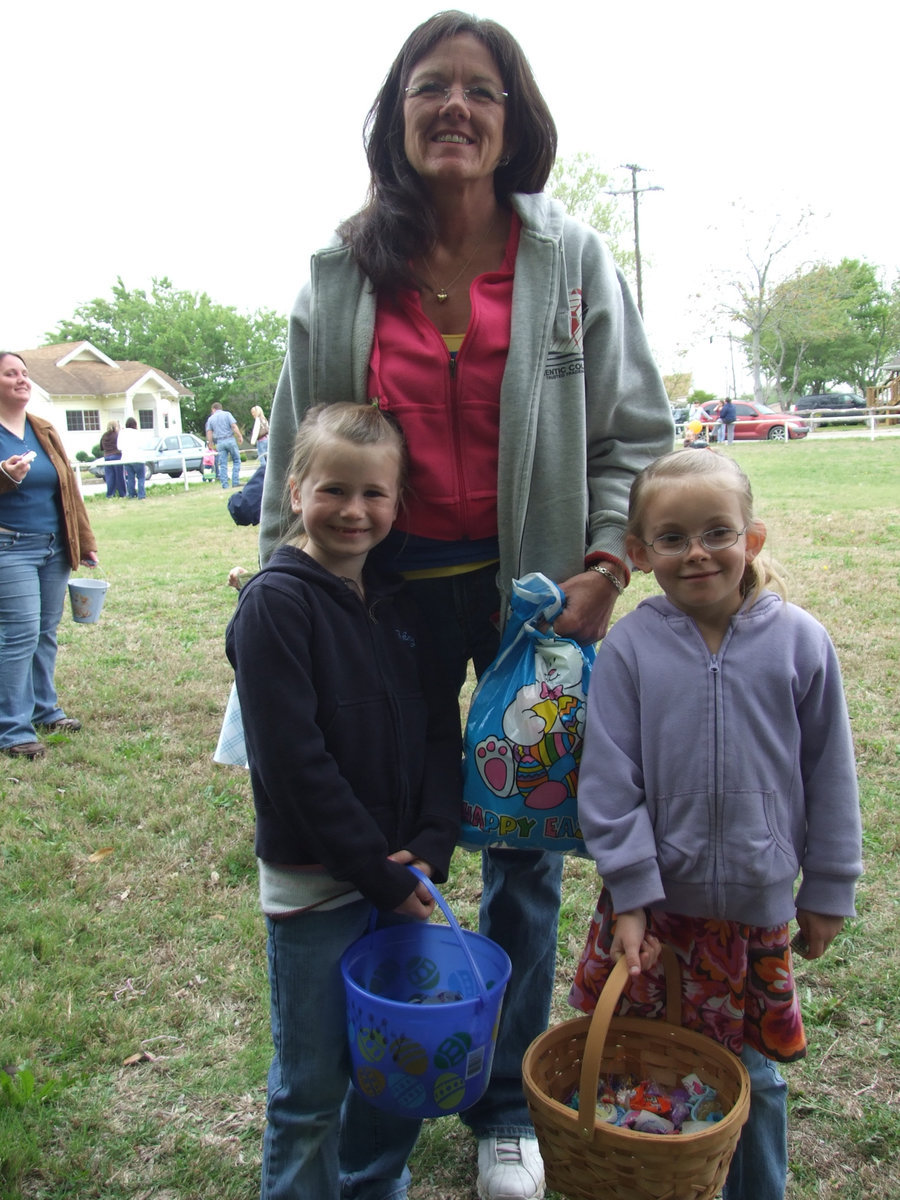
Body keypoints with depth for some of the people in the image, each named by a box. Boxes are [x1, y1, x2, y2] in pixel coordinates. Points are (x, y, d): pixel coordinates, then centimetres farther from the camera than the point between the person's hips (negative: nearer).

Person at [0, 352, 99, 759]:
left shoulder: (44, 431, 13)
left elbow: (68, 487, 16)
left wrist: (84, 541, 16)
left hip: (55, 548, 6)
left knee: (47, 633, 11)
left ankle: (45, 710, 24)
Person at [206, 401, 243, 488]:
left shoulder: (210, 418, 11)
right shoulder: (227, 414, 4)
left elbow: (209, 433, 6)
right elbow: (234, 426, -7)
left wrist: (211, 445, 12)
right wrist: (240, 436, -3)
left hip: (219, 442, 2)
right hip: (230, 439, -2)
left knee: (222, 464, 4)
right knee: (236, 461, 6)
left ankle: (224, 485, 0)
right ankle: (235, 482, -3)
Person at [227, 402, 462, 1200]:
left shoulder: (400, 602, 5)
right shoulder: (276, 602, -14)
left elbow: (441, 733, 5)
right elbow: (294, 761, -19)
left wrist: (430, 848, -8)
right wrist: (379, 873, -16)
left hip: (402, 872, 6)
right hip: (314, 882, -6)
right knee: (313, 1082, 9)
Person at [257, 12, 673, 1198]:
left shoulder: (571, 258, 1)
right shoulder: (340, 274, 3)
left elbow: (636, 432, 2)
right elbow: (294, 454, 6)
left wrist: (604, 568, -10)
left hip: (535, 588, 0)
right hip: (389, 584, 1)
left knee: (523, 846, 10)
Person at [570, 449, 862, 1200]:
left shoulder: (798, 641, -7)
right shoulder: (629, 648, -9)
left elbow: (830, 776, 1)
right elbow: (609, 782, -7)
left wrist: (828, 890, 5)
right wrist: (629, 897, -10)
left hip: (756, 907, 0)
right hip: (654, 902, 0)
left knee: (754, 1074, 15)